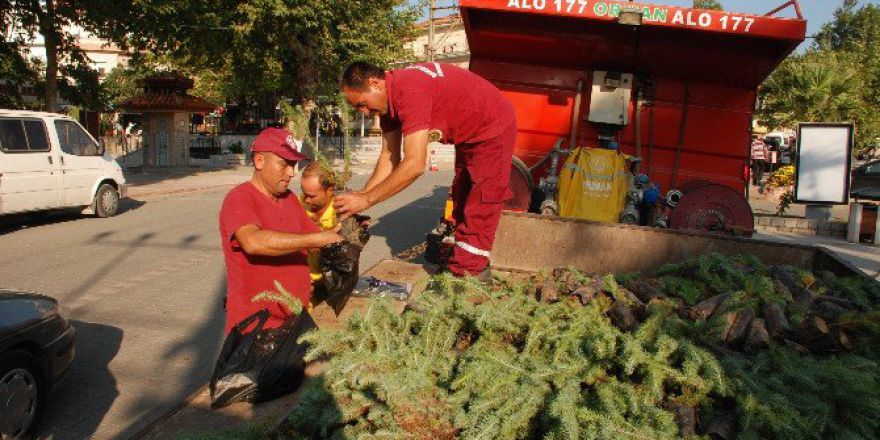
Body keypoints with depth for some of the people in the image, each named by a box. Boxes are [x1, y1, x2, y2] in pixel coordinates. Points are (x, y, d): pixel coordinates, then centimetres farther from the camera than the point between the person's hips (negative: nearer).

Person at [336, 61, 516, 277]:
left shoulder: (410, 91, -36)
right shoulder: (388, 98, -7)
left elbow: (415, 165, -39)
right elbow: (389, 157, -4)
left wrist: (366, 199, -32)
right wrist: (360, 195, -15)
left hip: (493, 129, -10)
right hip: (469, 134, 10)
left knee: (479, 209, -8)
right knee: (461, 202, 19)